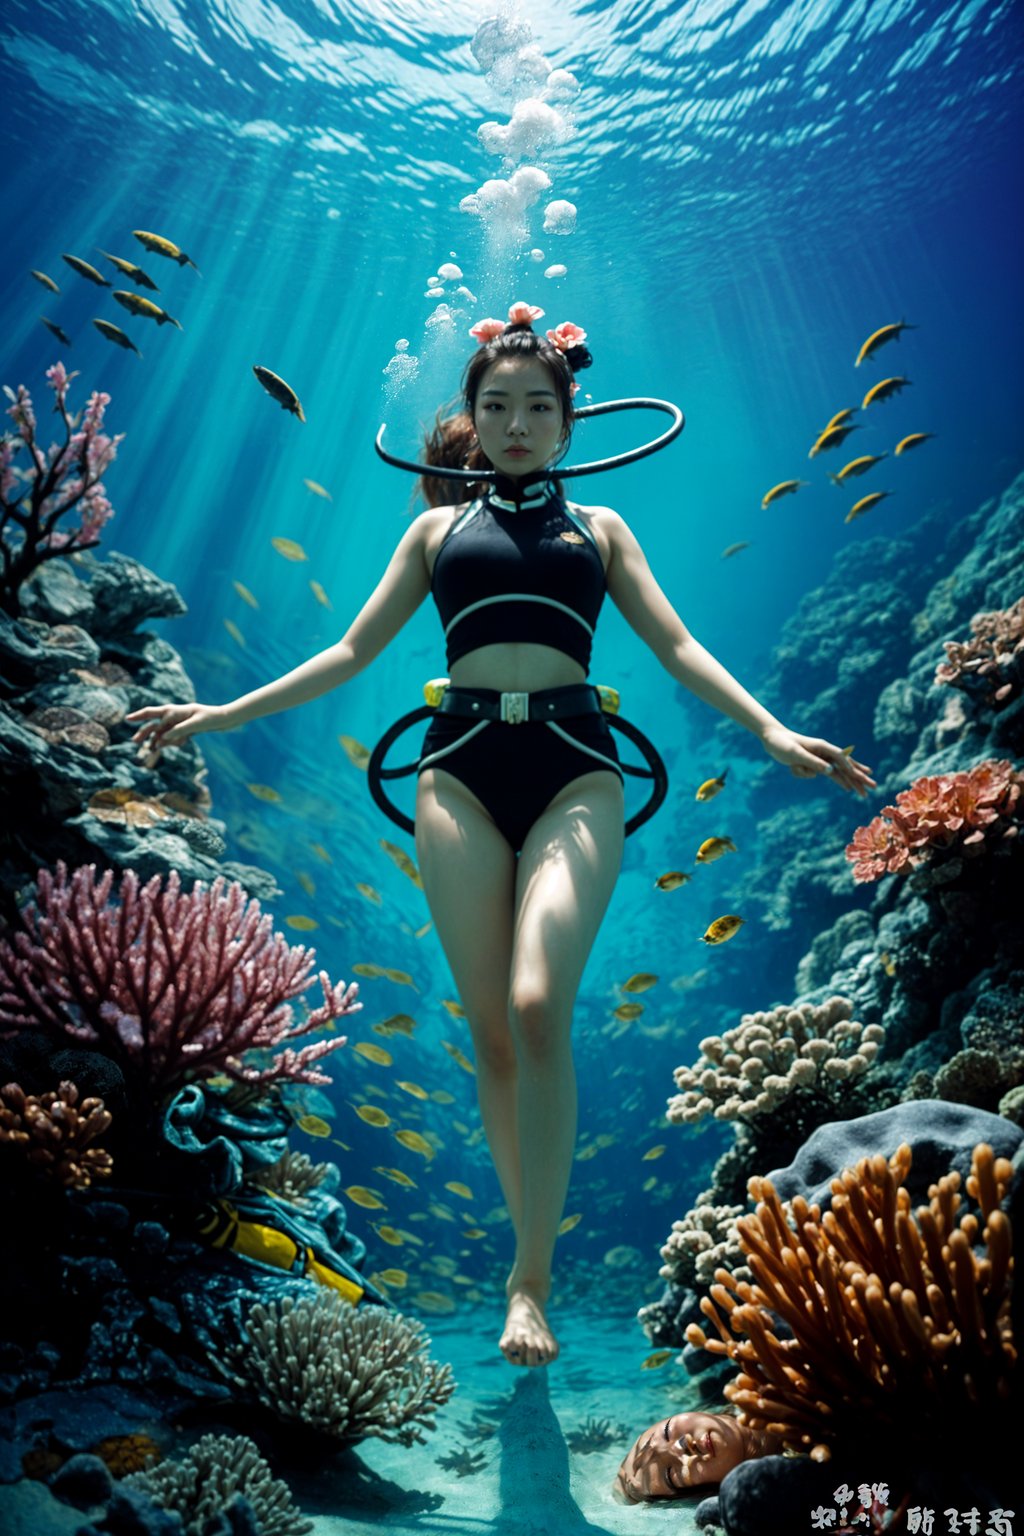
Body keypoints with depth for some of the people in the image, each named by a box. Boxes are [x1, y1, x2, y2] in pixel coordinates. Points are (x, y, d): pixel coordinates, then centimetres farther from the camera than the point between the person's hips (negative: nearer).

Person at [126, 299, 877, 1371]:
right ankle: (533, 1254, 18)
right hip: (461, 767, 1)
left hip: (573, 767, -1)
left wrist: (772, 731, 0)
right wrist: (225, 714, 14)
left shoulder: (598, 528, 20)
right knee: (490, 1024, -1)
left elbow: (678, 648, 13)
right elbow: (353, 650, 19)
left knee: (539, 1005, -19)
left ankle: (530, 1280, -5)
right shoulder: (439, 529, 20)